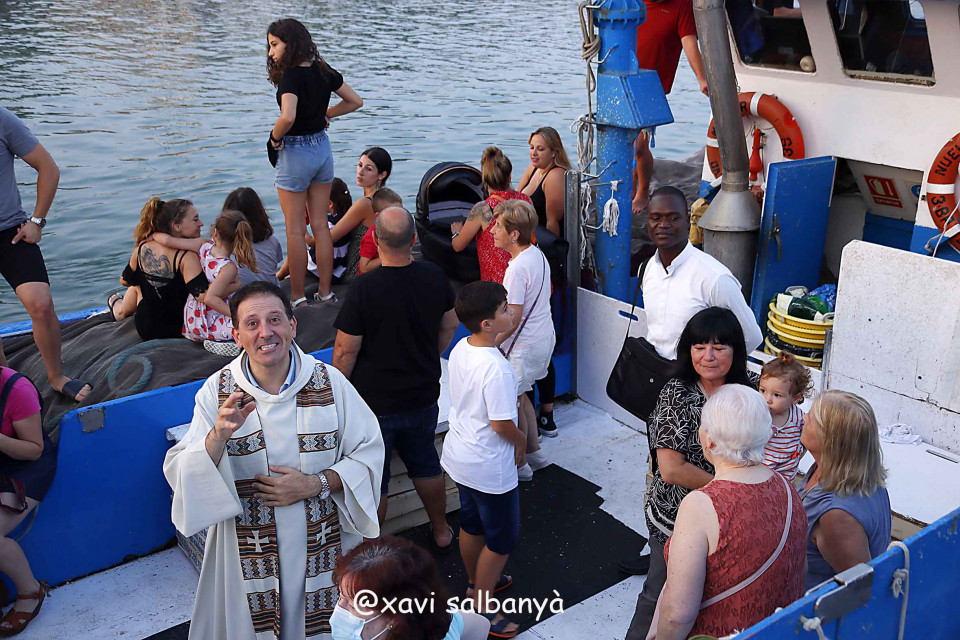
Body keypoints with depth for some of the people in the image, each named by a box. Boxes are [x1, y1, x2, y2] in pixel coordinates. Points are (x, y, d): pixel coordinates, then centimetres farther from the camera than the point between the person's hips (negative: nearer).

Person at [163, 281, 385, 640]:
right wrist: (219, 435, -32)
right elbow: (181, 476, -14)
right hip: (250, 553, 0)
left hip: (325, 545, 1)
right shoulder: (217, 392, -10)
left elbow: (369, 452, -5)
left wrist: (315, 483, -18)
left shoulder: (329, 382, -9)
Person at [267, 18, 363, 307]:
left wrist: (275, 137, -15)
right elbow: (355, 101, 13)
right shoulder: (323, 71, 3)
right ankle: (325, 293, 19)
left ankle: (297, 297, 12)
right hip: (323, 148, 7)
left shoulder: (291, 75, -18)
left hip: (296, 153, -7)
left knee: (295, 229, 4)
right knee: (320, 226, 13)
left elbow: (288, 117, -33)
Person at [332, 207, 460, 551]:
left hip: (374, 402, -5)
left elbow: (346, 350, -18)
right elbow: (450, 325, 9)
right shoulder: (434, 276, -8)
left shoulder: (364, 287, -23)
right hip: (423, 395, 5)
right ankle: (441, 531, 40)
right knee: (426, 464, 25)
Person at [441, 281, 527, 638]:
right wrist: (521, 442, -6)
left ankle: (477, 583, 48)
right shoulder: (497, 368, -31)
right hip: (489, 467, -8)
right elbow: (502, 424, -25)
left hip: (460, 457, 8)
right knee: (502, 538, 11)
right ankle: (480, 610, 23)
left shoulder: (460, 349, -4)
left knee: (471, 523, 27)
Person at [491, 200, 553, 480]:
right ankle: (534, 452, 33)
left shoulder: (516, 269, -25)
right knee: (520, 396, 23)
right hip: (544, 336, 9)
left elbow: (513, 320, -25)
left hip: (525, 346, -9)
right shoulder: (538, 255, 3)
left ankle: (520, 464, 19)